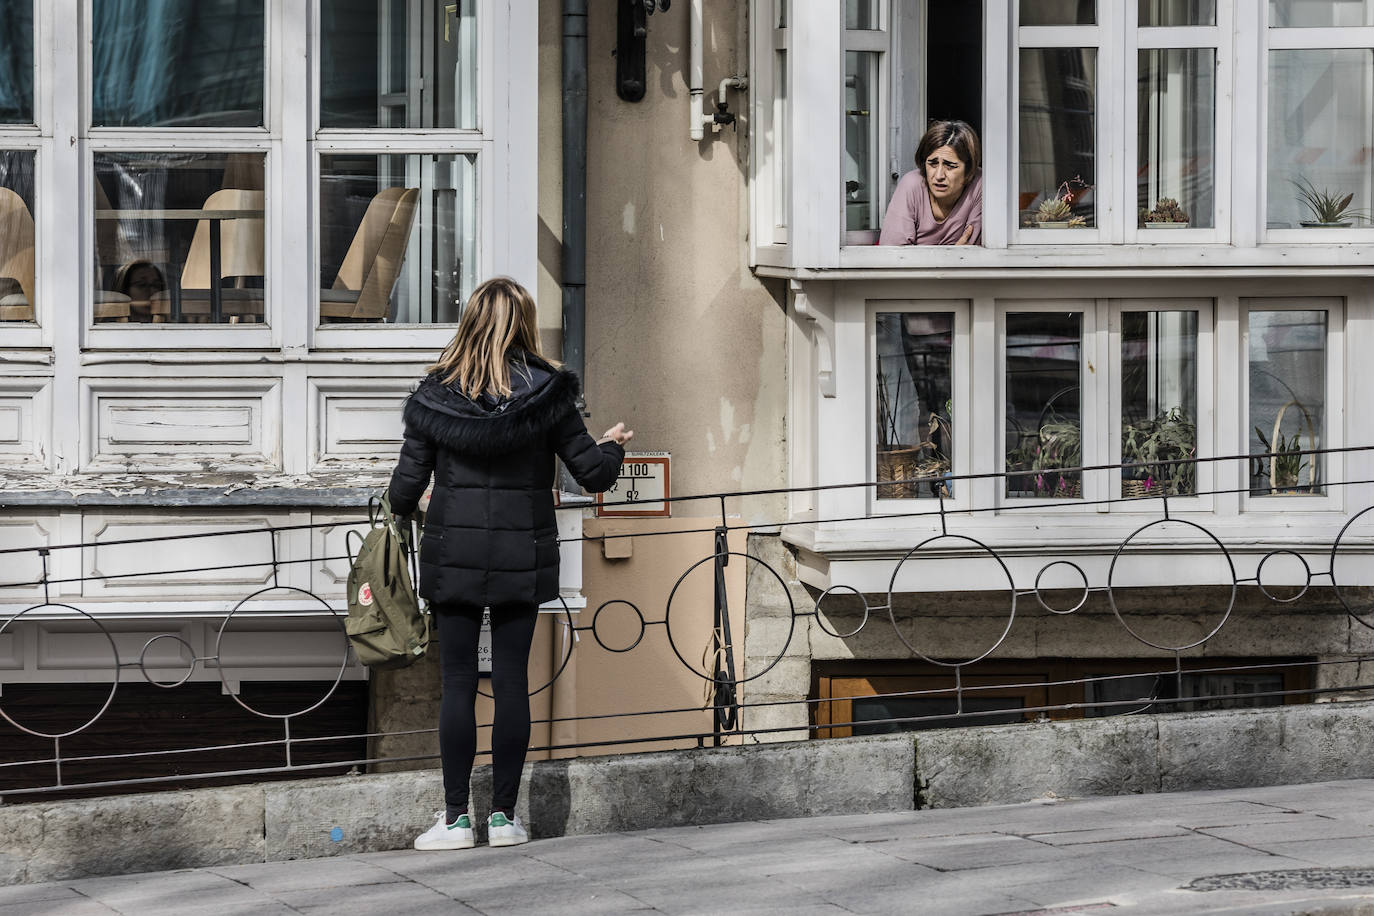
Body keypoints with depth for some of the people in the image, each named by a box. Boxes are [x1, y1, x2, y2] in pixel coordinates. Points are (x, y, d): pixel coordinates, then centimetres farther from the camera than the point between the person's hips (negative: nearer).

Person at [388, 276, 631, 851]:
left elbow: (407, 483, -2)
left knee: (458, 683, 4)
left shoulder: (436, 394, -5)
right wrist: (613, 447, 20)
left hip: (453, 552, 0)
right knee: (512, 681, 6)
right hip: (523, 555, 0)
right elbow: (592, 473, -2)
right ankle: (503, 815, 9)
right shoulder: (546, 392, -6)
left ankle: (456, 818, 4)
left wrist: (401, 510, 21)